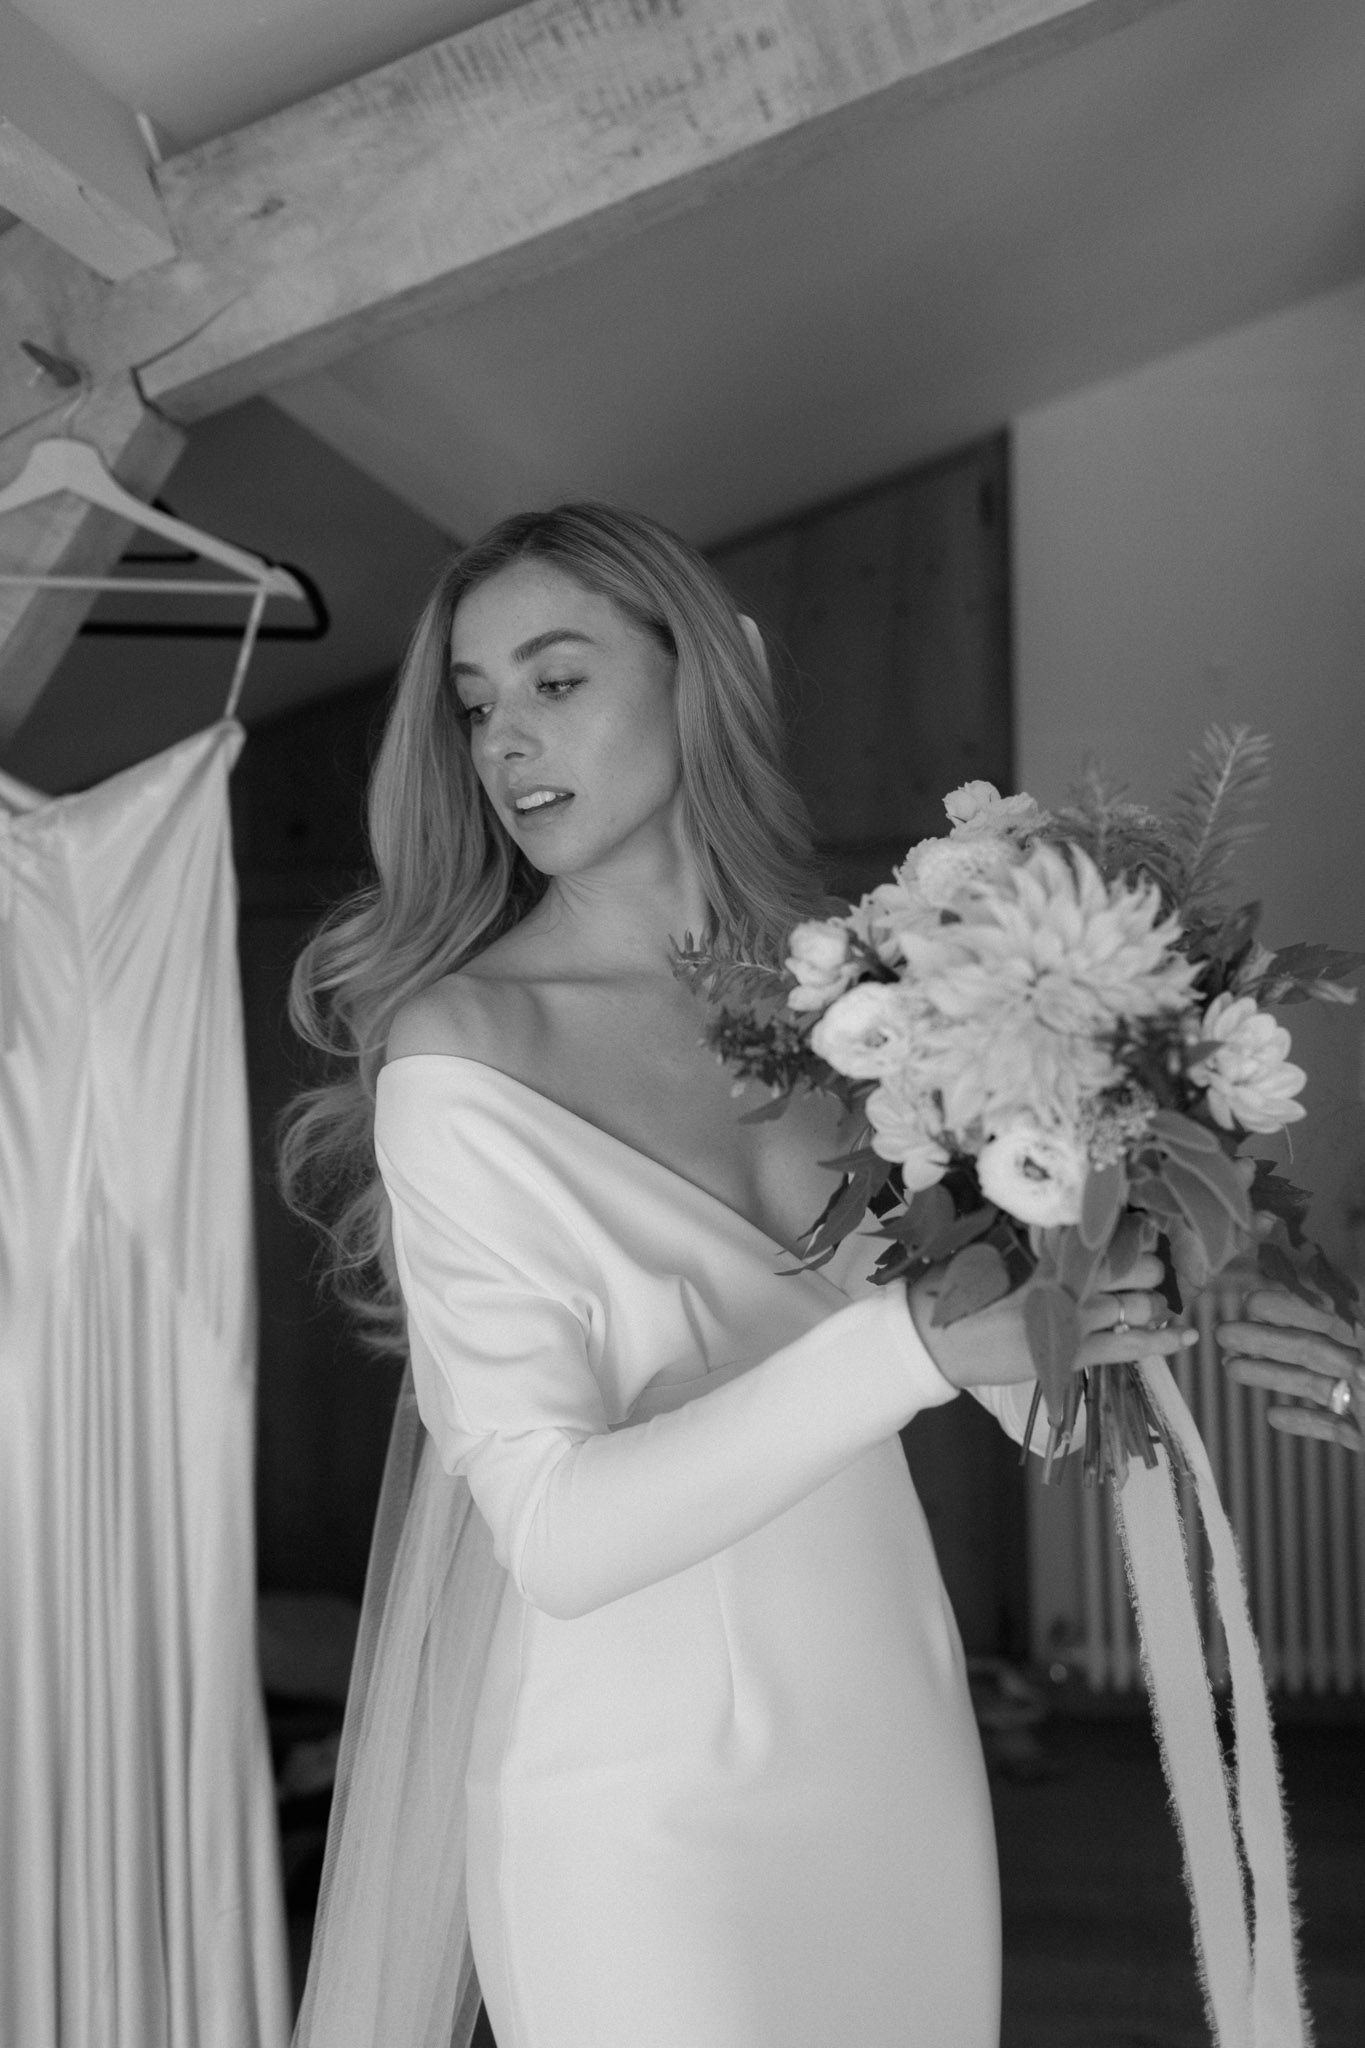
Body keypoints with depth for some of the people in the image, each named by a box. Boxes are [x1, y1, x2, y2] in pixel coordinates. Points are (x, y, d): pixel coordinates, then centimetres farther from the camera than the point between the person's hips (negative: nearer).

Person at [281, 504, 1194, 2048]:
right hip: (651, 1795, -4)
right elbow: (558, 1539, -21)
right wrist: (914, 1341, -30)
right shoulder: (459, 1053, -12)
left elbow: (1034, 1390, 4)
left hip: (901, 1742, 5)